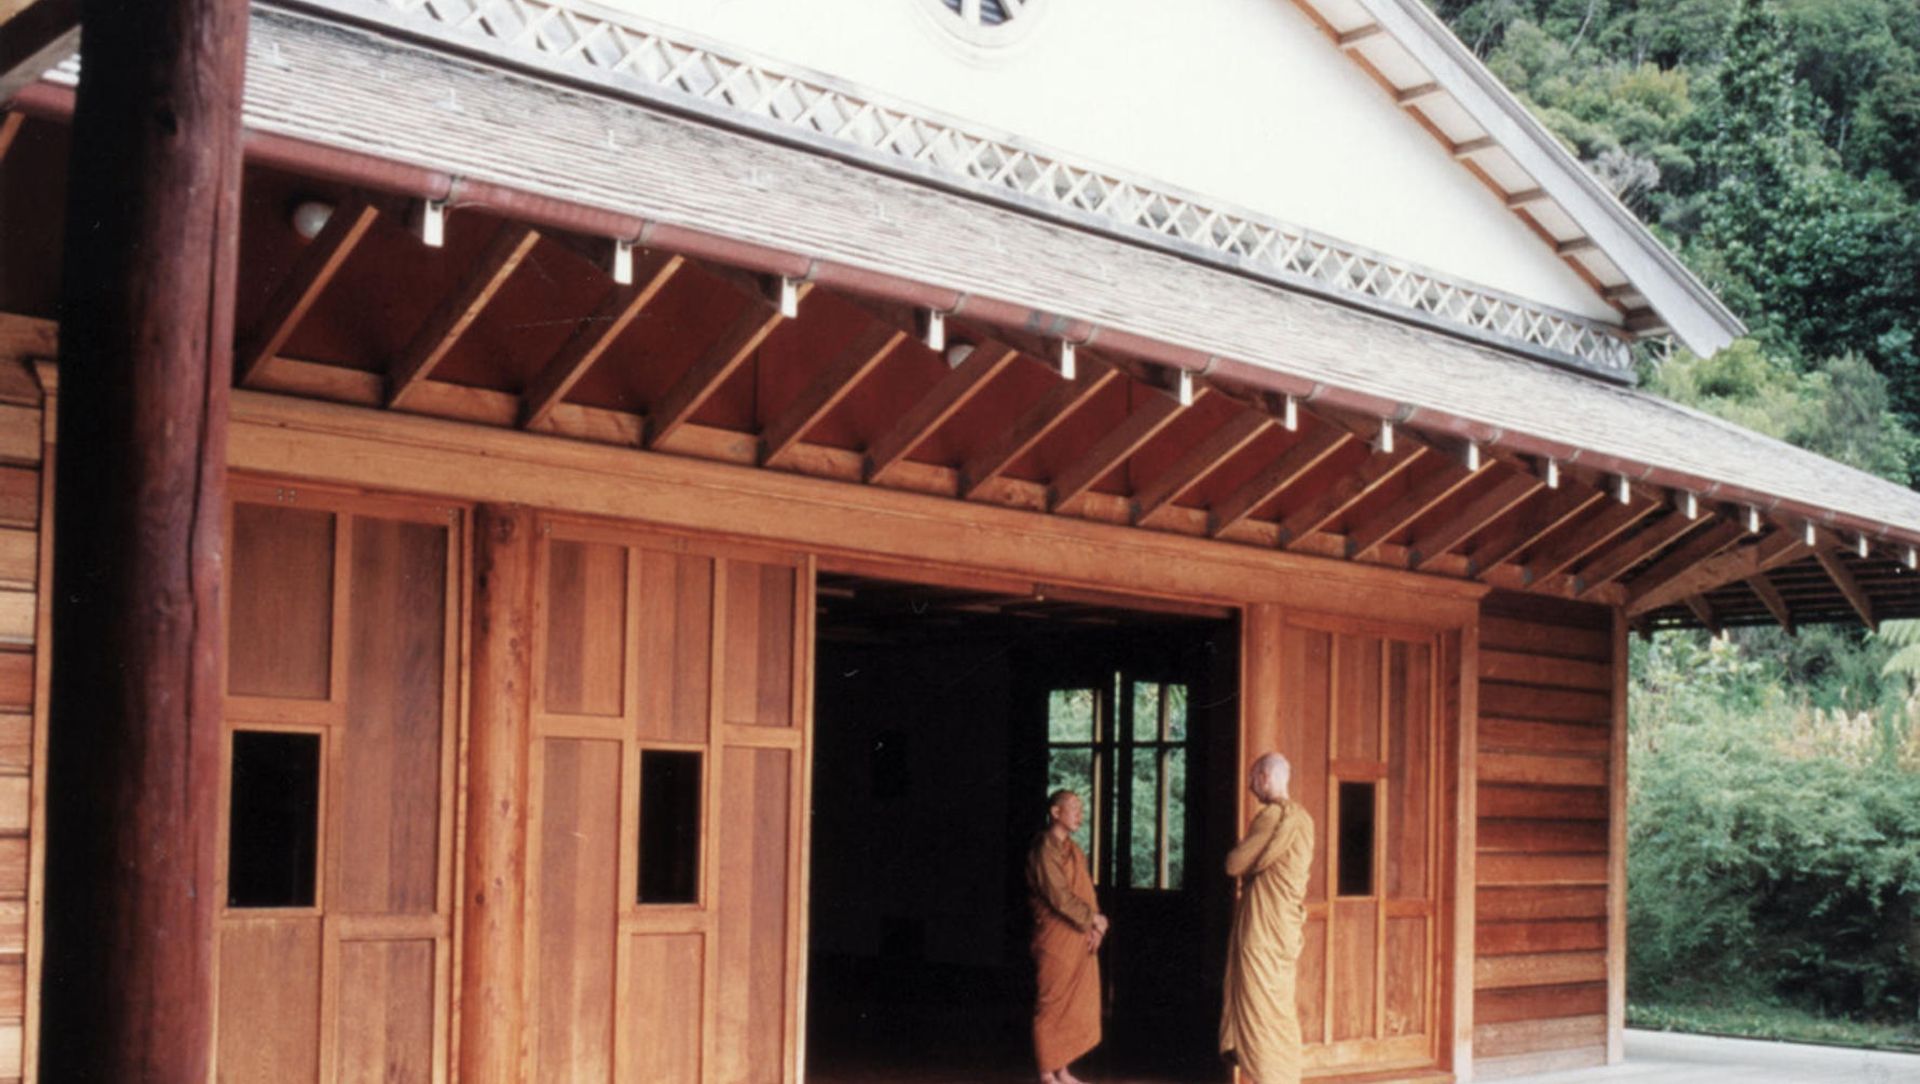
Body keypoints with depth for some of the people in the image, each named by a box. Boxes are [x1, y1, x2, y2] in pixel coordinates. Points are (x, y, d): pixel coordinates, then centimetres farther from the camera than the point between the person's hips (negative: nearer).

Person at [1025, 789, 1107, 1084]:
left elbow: (1087, 891, 13)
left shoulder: (1073, 850, 16)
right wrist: (1093, 918, -12)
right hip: (1056, 940, -8)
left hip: (1080, 940, 8)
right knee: (1052, 1006, -3)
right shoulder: (1044, 849, -11)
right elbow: (1058, 896, -18)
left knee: (1074, 1006, 9)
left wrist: (1095, 925, -2)